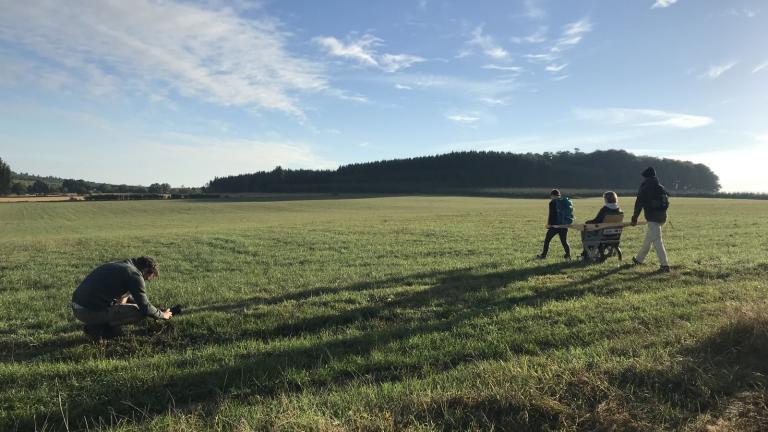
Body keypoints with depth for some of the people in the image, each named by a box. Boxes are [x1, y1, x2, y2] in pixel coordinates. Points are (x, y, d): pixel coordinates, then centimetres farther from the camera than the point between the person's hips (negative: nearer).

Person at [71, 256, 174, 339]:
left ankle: (99, 324, 11)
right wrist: (162, 315, 9)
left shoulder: (117, 265, 19)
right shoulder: (134, 274, -8)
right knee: (140, 312, -5)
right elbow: (145, 307, -7)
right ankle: (98, 328, -1)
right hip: (91, 311, -9)